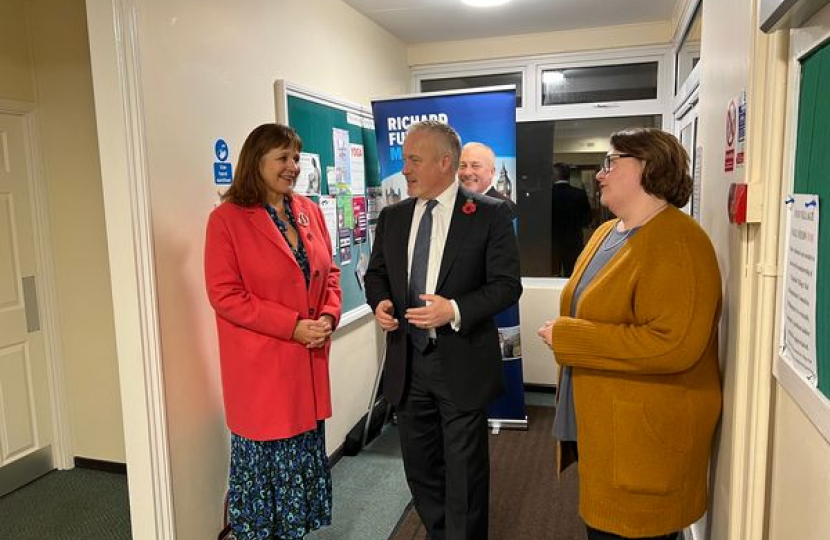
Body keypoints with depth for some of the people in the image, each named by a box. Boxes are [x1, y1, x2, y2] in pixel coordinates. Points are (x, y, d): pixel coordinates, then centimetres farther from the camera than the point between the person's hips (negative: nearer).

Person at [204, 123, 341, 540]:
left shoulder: (309, 212, 7)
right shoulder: (227, 218, -11)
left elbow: (329, 274, 12)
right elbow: (225, 295, -15)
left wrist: (329, 316, -7)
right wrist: (292, 326, -19)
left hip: (307, 360, 6)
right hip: (259, 363, -6)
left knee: (303, 457, 18)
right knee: (263, 460, 9)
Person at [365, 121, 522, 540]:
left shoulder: (490, 214, -8)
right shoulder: (392, 217, 7)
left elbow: (507, 284, -9)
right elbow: (376, 273, 16)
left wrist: (455, 310, -23)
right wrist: (380, 301, -6)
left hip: (461, 364, -5)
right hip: (407, 362, 5)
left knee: (465, 472, 9)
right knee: (420, 466, 19)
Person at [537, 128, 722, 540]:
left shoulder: (677, 243, -18)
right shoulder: (607, 232, 10)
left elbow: (673, 344, -28)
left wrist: (566, 337, -23)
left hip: (645, 435, -8)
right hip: (600, 425, 8)